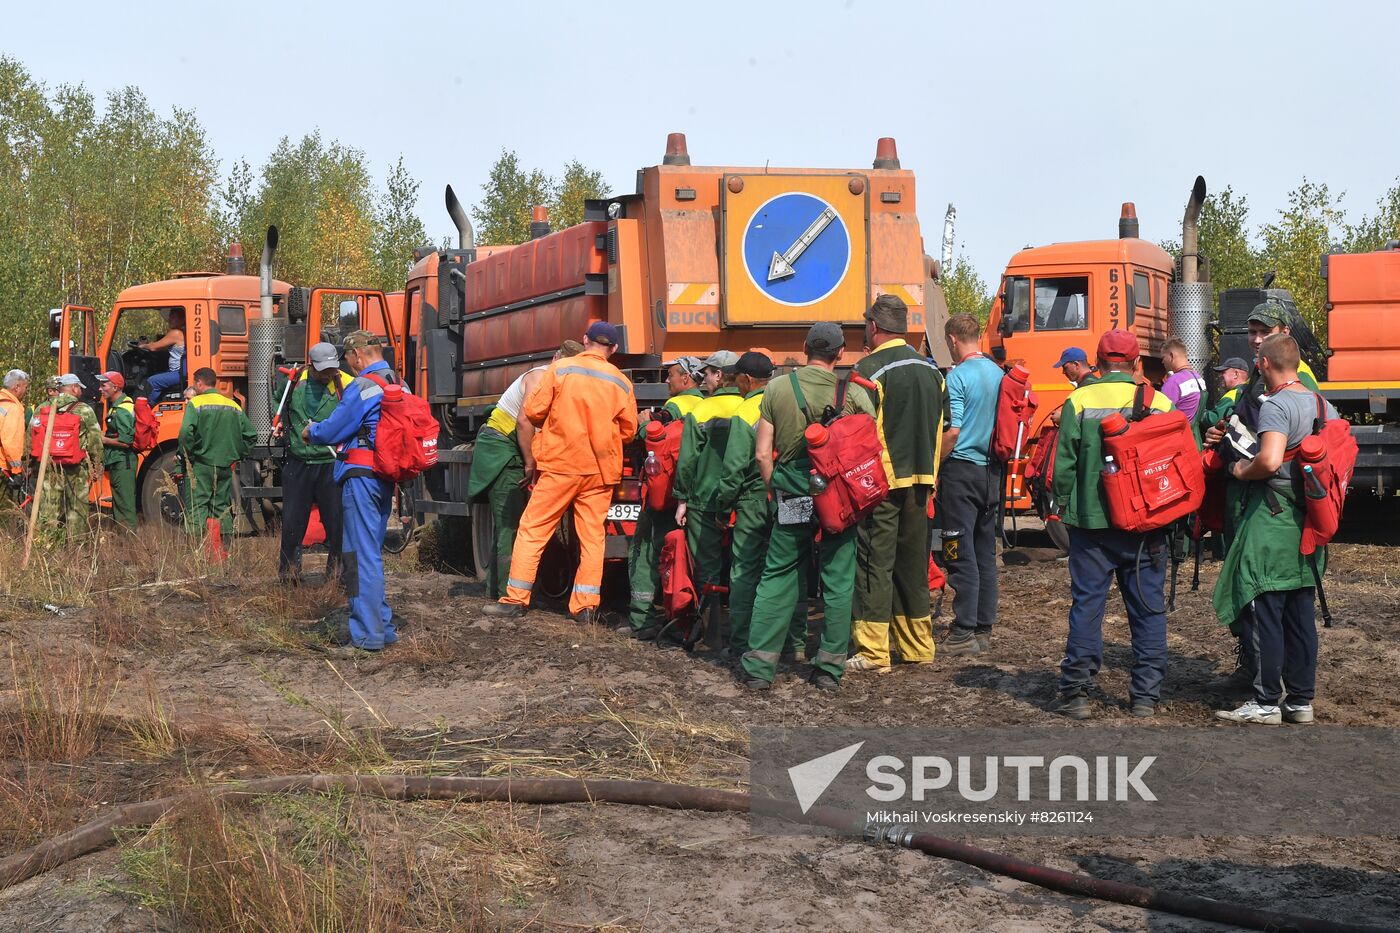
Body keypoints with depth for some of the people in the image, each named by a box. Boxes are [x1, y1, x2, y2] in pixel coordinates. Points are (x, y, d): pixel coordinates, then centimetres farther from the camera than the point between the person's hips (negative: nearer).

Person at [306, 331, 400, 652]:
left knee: (360, 554, -5)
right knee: (372, 552, 17)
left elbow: (332, 431, -10)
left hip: (361, 475, -9)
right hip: (386, 477, 9)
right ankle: (382, 626, 22)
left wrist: (311, 431, 11)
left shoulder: (362, 386, -14)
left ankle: (367, 635, -4)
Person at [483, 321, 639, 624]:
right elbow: (628, 430, 8)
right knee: (592, 536, 7)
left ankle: (515, 599, 6)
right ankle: (585, 605, 4)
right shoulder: (621, 382, 3)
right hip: (601, 469, 2)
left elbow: (532, 411, -4)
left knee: (532, 530, 5)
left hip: (560, 464, -2)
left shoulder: (559, 369, -4)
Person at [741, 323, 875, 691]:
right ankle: (829, 669, 12)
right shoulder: (854, 394, -4)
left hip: (792, 500, 1)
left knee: (776, 579, 9)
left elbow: (762, 453, -2)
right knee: (838, 583, 8)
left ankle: (758, 667, 7)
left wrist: (776, 491, 11)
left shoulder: (777, 389, -1)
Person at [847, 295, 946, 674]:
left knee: (875, 564, -2)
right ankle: (918, 646, 20)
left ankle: (873, 652, -1)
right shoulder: (930, 370, 9)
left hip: (879, 483, -6)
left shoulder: (869, 370, -12)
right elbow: (938, 430, 13)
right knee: (913, 562, 14)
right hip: (919, 481, 6)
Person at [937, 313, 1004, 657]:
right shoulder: (998, 374, 9)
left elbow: (953, 431, -18)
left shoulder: (958, 376, -13)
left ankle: (964, 634, -3)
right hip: (992, 471, 7)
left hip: (962, 470, -7)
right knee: (986, 553, 11)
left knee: (962, 555, -5)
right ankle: (984, 628, 16)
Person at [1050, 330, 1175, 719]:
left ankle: (1076, 692, 4)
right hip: (1147, 526, 2)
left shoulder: (1079, 401, -6)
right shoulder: (1161, 403, 0)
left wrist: (1065, 506, 9)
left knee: (1086, 604, 4)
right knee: (1148, 610, 8)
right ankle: (1146, 695, 11)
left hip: (1092, 522, -1)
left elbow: (1064, 464, -6)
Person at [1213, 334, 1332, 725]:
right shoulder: (1324, 406, 11)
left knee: (1262, 612, -2)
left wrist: (1241, 471, -11)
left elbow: (1270, 460, -28)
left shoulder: (1275, 406, -15)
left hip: (1272, 521, -8)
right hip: (1309, 524, 8)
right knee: (1301, 614, 12)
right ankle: (1301, 700, 18)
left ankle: (1267, 702, 1)